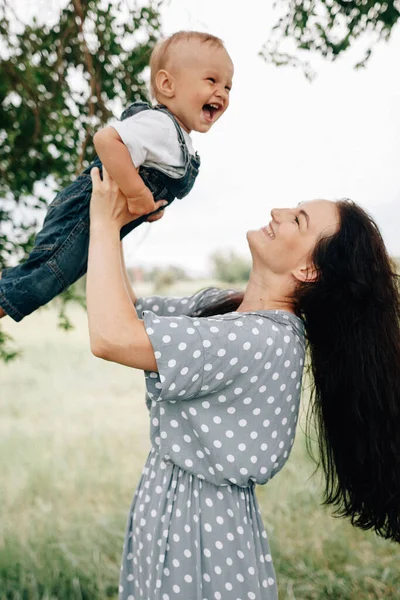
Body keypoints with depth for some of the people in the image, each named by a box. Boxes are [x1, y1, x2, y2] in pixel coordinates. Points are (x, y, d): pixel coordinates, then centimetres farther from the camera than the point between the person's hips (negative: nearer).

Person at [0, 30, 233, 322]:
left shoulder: (181, 141, 9)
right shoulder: (159, 125, -24)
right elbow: (106, 139, -38)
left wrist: (151, 205, 12)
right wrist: (138, 194, -34)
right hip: (82, 217, -10)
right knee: (36, 284, -9)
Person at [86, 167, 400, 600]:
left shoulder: (268, 341, -27)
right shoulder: (220, 305, 2)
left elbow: (112, 336, -31)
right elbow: (131, 311, 11)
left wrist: (105, 224, -19)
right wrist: (107, 222, 3)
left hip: (200, 522, -8)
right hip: (164, 502, 8)